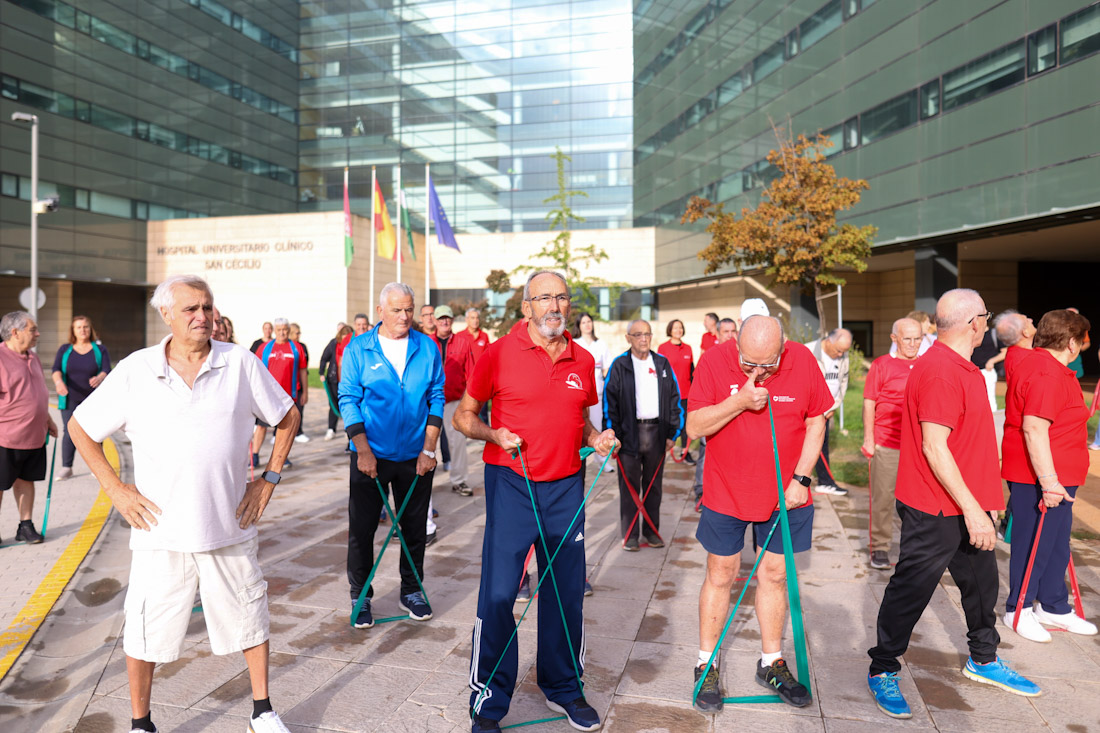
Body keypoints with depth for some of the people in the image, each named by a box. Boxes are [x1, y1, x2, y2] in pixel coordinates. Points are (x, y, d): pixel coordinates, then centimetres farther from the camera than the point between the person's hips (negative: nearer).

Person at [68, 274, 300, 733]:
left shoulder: (240, 363, -3)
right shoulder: (134, 371, -3)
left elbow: (288, 416, 7)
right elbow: (80, 428, 8)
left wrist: (269, 478, 2)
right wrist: (115, 489, -1)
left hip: (230, 524, 1)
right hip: (160, 528, 0)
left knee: (249, 616, 13)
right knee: (146, 631, 9)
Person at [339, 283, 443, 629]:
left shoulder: (427, 348, 2)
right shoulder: (358, 349, -2)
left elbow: (436, 398, 3)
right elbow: (348, 400, -4)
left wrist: (429, 448, -3)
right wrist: (363, 450, -12)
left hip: (416, 456, 2)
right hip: (370, 456, -1)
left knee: (415, 527, 11)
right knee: (361, 528, 5)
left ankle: (411, 591, 30)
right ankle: (360, 596, 22)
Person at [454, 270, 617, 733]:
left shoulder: (583, 360, 7)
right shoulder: (499, 353, -6)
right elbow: (464, 416, 0)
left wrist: (596, 439, 0)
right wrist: (494, 434, -19)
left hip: (566, 487, 4)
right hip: (511, 485, -4)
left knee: (566, 592, 12)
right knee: (498, 594, -2)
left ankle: (562, 687, 34)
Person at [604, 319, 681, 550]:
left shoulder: (663, 363, 7)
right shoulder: (619, 366, -2)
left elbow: (675, 398, 11)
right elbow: (609, 403, -4)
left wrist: (673, 432, 5)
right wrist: (613, 436, -10)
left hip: (657, 432, 3)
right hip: (630, 433, -3)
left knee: (654, 485, 12)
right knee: (629, 486, 3)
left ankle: (652, 531, 25)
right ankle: (630, 534, 14)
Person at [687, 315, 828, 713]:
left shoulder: (803, 360, -9)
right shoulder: (714, 360, -14)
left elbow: (816, 422, 0)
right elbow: (695, 426, -14)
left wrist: (801, 478, -7)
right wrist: (739, 402, -28)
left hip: (784, 493, 2)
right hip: (726, 493, -1)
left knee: (774, 574, 12)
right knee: (720, 576, 7)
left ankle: (772, 662, 31)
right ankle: (706, 665, 23)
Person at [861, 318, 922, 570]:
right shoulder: (881, 365, -2)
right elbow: (869, 404, -2)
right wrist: (868, 439, -6)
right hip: (886, 444, -3)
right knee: (883, 497, 2)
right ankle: (880, 548, 14)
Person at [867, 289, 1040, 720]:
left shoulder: (961, 368, 13)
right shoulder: (941, 372, -22)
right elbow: (934, 447, -26)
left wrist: (983, 500, 23)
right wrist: (972, 510, -24)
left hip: (966, 506, 10)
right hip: (937, 510, -10)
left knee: (982, 582, 21)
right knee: (911, 590, 1)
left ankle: (983, 660, 41)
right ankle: (881, 672, 15)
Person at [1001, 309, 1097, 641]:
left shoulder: (1037, 363, 13)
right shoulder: (1047, 372, -21)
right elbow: (1034, 429, -28)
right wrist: (1049, 482, -26)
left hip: (1056, 477, 11)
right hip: (1038, 479, -11)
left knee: (1057, 544, 19)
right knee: (1033, 545, 2)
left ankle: (1054, 607, 32)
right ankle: (1018, 610, 16)